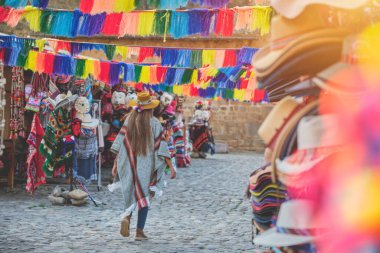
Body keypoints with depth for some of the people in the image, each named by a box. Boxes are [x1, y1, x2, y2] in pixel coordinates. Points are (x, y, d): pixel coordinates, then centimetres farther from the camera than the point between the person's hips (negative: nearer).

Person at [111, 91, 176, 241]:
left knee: (132, 194, 17)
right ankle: (139, 231, 6)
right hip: (146, 166, -2)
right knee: (144, 196, 8)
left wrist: (115, 163, 2)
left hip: (130, 164, 2)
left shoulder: (129, 121, 0)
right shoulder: (154, 123, -6)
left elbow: (119, 143, -3)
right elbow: (161, 146, -10)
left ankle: (127, 216, -12)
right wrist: (170, 166, -8)